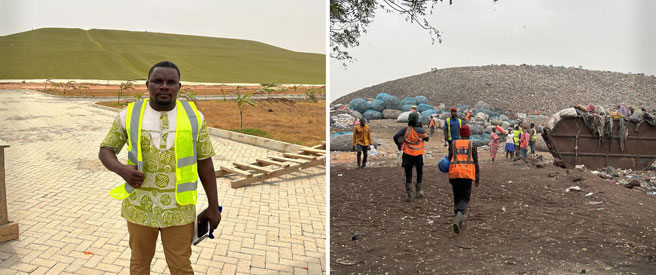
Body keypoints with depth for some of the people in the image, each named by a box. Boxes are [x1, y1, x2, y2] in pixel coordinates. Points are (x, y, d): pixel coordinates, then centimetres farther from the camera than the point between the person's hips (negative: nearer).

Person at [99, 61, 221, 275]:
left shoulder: (193, 117, -6)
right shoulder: (130, 115, -5)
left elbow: (205, 163, -1)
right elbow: (105, 151, 3)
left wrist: (213, 207, 0)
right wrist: (121, 170, -20)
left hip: (178, 208, -1)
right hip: (140, 206, 1)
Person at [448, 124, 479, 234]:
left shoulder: (454, 144, 9)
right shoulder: (472, 144, 4)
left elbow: (450, 160, 10)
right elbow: (475, 161, 2)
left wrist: (449, 177, 17)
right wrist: (477, 177, 7)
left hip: (455, 173, 2)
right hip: (467, 173, -2)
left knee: (457, 197, 14)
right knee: (465, 198, 1)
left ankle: (459, 221, 15)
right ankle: (458, 217, -23)